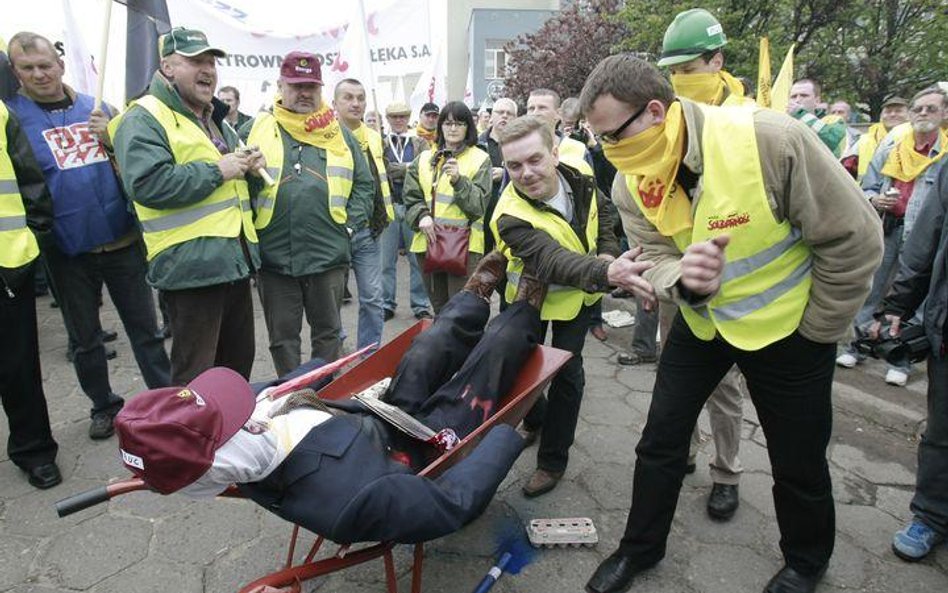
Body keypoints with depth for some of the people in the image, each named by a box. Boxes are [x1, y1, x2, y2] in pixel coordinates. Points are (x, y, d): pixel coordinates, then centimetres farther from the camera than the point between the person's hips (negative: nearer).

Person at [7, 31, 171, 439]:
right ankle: (104, 405, 33)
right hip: (66, 251, -1)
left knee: (145, 329, 9)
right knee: (84, 338, 14)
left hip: (121, 241, 1)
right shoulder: (12, 115, -3)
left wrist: (113, 140, -10)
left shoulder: (96, 108, 5)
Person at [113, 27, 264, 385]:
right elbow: (147, 184, -24)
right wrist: (217, 171, -17)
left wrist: (249, 165, 9)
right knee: (196, 378, 0)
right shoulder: (144, 119, -8)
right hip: (190, 265, -9)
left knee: (239, 361, 20)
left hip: (236, 259, 9)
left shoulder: (216, 119, 20)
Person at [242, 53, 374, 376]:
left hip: (329, 253, 1)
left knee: (328, 331, 12)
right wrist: (248, 226, -6)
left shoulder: (339, 133, 11)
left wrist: (350, 222, 0)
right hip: (274, 255, 0)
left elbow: (364, 184, 11)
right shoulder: (256, 129, 6)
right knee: (283, 336, 10)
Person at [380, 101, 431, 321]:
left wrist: (396, 172, -15)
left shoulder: (420, 143, 10)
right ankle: (387, 304, 14)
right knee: (387, 259, 4)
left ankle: (420, 304, 12)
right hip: (389, 205, 0)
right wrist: (409, 167, -13)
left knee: (418, 258, 4)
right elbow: (382, 169, -7)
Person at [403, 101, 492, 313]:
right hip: (428, 242, 4)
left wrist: (459, 180, -20)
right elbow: (410, 197, 11)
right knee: (439, 309, 13)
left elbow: (479, 204, -5)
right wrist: (422, 216, -8)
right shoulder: (424, 159, 15)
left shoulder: (480, 159, 3)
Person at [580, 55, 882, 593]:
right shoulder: (631, 182, -13)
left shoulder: (768, 139, -29)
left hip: (788, 329, -3)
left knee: (798, 462, 12)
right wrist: (684, 281, -36)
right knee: (660, 439, 8)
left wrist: (815, 332, -11)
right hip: (701, 322, 4)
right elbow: (655, 258, -11)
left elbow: (854, 237, -21)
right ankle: (641, 547, 32)